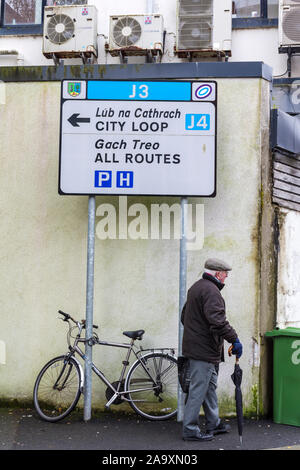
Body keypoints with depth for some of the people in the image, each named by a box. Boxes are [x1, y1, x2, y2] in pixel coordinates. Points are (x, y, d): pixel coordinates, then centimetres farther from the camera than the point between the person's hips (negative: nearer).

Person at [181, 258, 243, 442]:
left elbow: (184, 316, 26)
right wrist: (234, 339, -26)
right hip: (205, 349, -11)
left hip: (194, 345, 11)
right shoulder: (211, 290, -17)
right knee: (199, 389, -5)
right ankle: (190, 430, 0)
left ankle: (213, 423, 28)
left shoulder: (196, 287, 17)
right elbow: (217, 319, -29)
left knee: (210, 386, 18)